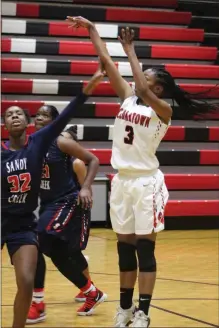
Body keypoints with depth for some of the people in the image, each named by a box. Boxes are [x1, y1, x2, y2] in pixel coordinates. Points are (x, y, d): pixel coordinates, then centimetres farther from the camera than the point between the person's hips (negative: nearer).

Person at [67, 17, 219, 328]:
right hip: (122, 181, 6)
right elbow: (106, 62, 5)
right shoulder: (128, 98, 7)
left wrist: (131, 51, -23)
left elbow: (142, 91, -28)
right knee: (125, 248, 11)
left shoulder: (163, 110, -8)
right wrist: (91, 28, 1)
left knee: (145, 248, -2)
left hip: (146, 182, -6)